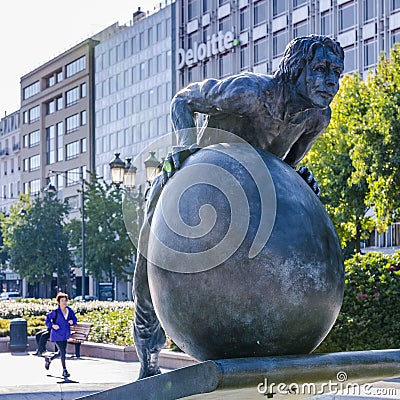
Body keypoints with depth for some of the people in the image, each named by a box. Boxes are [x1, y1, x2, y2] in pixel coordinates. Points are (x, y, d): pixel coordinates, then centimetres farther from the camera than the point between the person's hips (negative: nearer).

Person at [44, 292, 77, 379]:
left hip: (65, 335, 6)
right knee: (63, 352, -10)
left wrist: (72, 322, -12)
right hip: (57, 335, -6)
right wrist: (52, 325, -16)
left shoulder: (69, 310, 1)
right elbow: (47, 318, 0)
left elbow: (74, 319, 10)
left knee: (61, 352, 15)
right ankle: (64, 370, 1)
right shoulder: (55, 312, -11)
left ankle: (49, 359, 42)